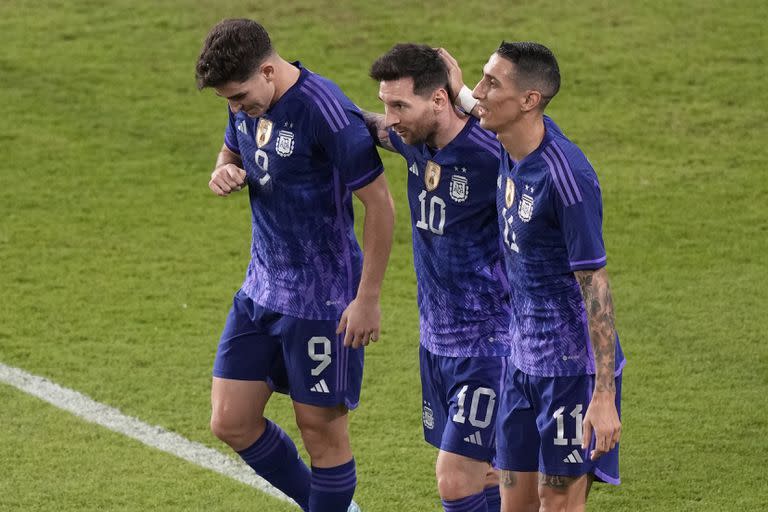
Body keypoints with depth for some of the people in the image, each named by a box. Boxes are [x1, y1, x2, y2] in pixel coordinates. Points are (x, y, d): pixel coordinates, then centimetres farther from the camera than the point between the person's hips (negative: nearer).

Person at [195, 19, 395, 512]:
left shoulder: (326, 112, -24)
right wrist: (225, 172, -5)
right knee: (231, 422, 8)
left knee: (321, 429, 2)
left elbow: (380, 204, -19)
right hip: (262, 287, 8)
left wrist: (368, 299, -18)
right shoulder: (248, 105, 0)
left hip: (322, 301, -8)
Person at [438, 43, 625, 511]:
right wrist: (460, 95, 35)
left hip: (573, 368, -8)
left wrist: (605, 395, -22)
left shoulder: (568, 177, -24)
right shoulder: (514, 148, -1)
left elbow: (595, 286, -22)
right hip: (524, 361, 8)